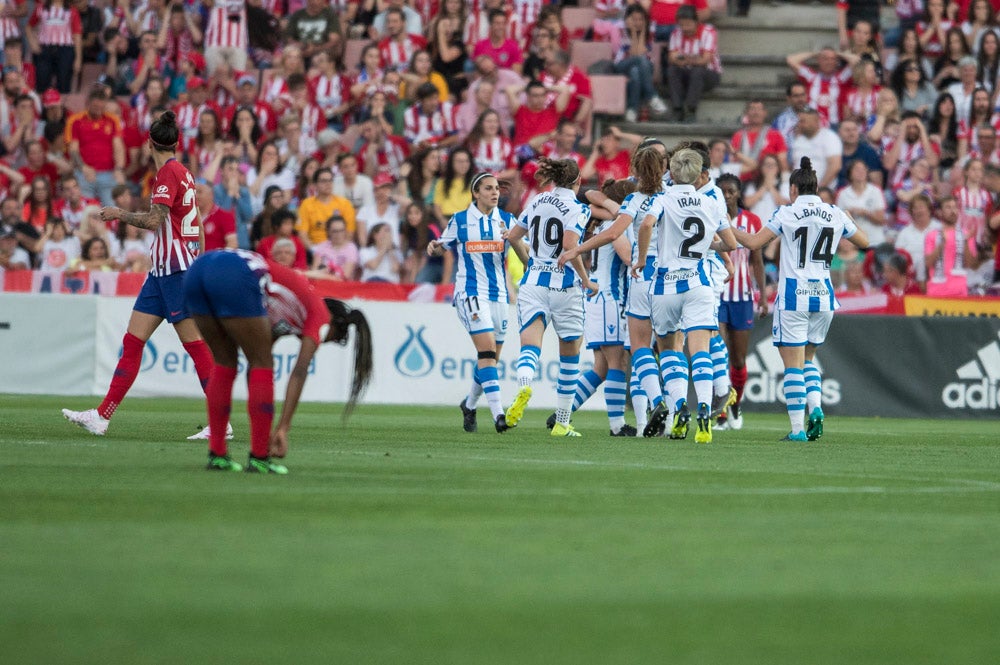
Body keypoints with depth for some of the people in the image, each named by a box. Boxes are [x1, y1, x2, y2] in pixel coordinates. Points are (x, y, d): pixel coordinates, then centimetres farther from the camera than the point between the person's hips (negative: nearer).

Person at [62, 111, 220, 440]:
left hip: (176, 268, -10)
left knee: (194, 344, -8)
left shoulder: (169, 172, -12)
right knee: (132, 341, 6)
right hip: (163, 271, 10)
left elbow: (154, 220, -21)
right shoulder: (180, 171, 15)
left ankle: (222, 422, -6)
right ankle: (102, 416, 6)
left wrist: (120, 214, -7)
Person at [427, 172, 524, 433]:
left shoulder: (506, 220, 5)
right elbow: (444, 246, 14)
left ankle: (469, 404, 36)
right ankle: (498, 414, -28)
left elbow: (526, 257, -2)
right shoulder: (459, 221, 1)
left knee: (490, 358, 10)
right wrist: (434, 247, -9)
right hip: (470, 292, -4)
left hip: (498, 294, 4)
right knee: (487, 350, -20)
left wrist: (513, 239, -22)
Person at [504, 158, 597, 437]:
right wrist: (586, 281, -7)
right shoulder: (577, 208, -5)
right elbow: (570, 245, -18)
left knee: (530, 345, -11)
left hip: (533, 283, 3)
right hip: (564, 286, -3)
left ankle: (523, 386, -46)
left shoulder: (537, 202, 11)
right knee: (570, 354, 13)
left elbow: (513, 237, 19)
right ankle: (562, 423, 16)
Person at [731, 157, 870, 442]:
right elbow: (864, 242, 18)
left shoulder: (786, 214, -6)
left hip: (793, 296, -4)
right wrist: (849, 223, 35)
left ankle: (798, 428, -5)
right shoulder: (836, 214, 5)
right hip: (824, 295, 4)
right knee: (807, 358, 20)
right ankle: (816, 407, -2)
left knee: (793, 364, 0)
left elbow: (753, 242, -8)